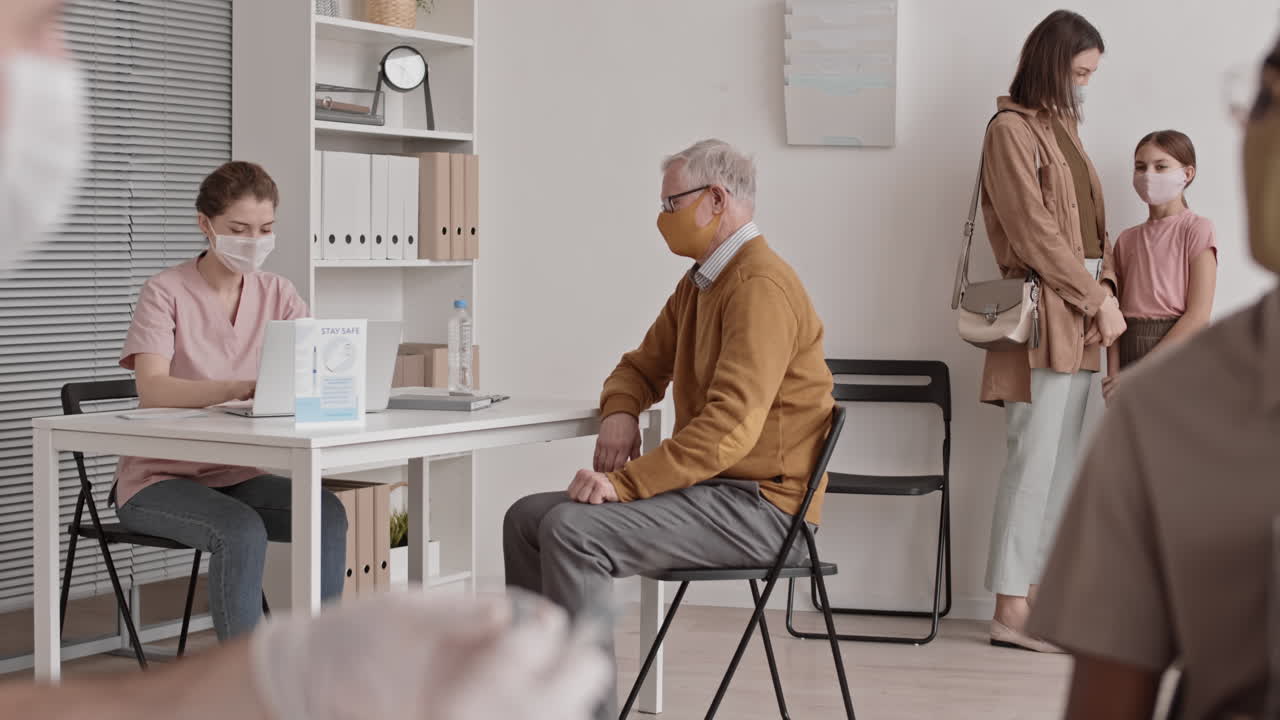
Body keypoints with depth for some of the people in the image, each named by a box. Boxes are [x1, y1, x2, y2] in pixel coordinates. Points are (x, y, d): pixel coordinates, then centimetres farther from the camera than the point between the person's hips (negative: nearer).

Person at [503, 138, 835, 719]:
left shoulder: (760, 287, -17)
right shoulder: (698, 283, 15)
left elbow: (731, 425, -26)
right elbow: (643, 366, 25)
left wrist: (624, 483, -28)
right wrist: (619, 412, 0)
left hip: (759, 504, -10)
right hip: (710, 488, 10)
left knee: (572, 530, -26)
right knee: (527, 518, 2)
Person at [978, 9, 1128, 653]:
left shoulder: (1062, 127, 20)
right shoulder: (1012, 130, -7)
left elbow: (1093, 221, 17)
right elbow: (1036, 232, -14)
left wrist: (1105, 288, 1)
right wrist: (1099, 300, -11)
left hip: (1079, 318, 9)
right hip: (1041, 316, -9)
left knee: (1061, 465, 7)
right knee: (1034, 461, -9)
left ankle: (1036, 598, 11)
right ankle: (1010, 612, -5)